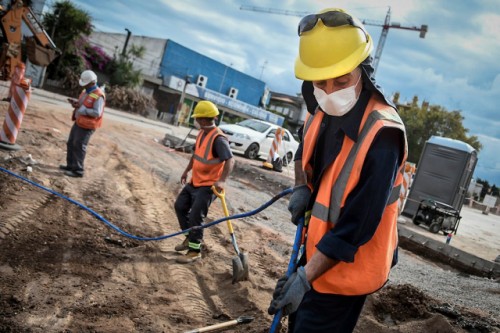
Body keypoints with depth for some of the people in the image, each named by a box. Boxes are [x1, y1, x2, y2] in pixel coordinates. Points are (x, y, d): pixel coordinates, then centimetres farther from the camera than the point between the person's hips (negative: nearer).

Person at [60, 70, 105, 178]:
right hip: (78, 122, 10)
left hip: (87, 126, -10)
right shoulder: (86, 91, 8)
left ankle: (78, 170, 7)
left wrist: (81, 108, -25)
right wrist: (76, 102, 1)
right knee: (71, 143, 18)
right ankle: (70, 165, 33)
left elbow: (97, 113, -27)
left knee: (79, 147, -3)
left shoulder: (98, 96, -21)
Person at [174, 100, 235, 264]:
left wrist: (222, 180, -43)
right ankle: (190, 238, 33)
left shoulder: (218, 138, -24)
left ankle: (195, 251, 7)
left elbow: (230, 160, -32)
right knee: (180, 206, 17)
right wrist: (187, 170, 26)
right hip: (194, 181, 10)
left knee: (195, 216, -8)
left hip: (208, 185, -10)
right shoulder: (202, 133, 5)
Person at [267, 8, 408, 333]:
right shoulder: (322, 111, -5)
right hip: (317, 248, 8)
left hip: (346, 266, -8)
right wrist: (301, 187, -1)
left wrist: (305, 277, -29)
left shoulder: (381, 136, -30)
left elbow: (356, 226, -29)